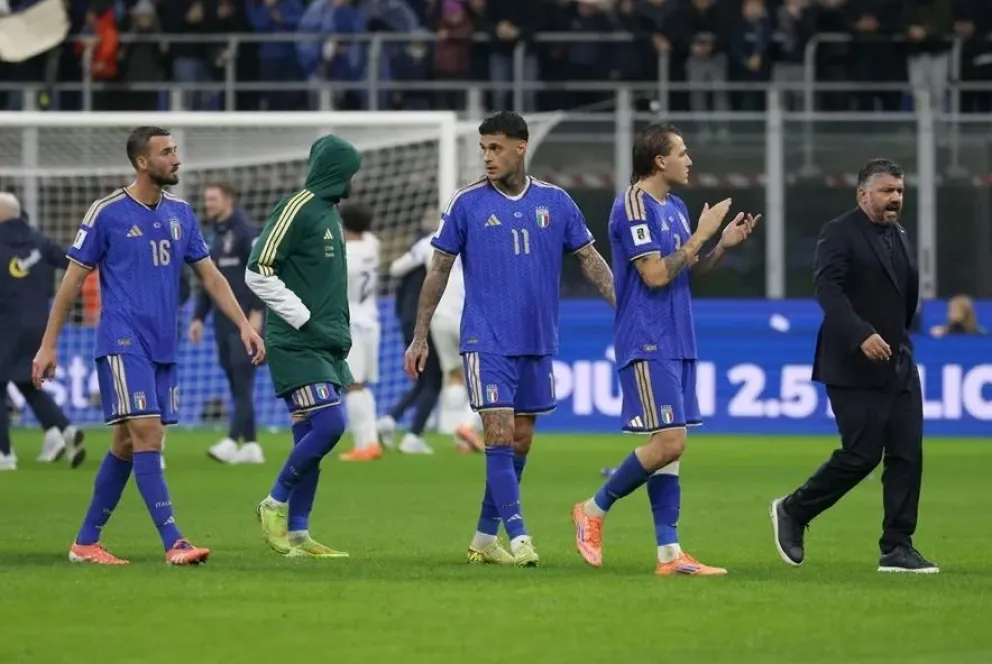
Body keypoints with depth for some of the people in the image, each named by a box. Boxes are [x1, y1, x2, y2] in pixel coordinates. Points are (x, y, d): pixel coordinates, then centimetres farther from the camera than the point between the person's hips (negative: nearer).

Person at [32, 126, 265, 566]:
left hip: (163, 348, 6)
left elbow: (210, 276, 15)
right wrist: (48, 345, -2)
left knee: (127, 444, 8)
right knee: (147, 433, -15)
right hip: (123, 343, -6)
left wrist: (243, 325, 4)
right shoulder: (107, 213, -5)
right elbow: (72, 281, -1)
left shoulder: (180, 213, 10)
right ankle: (174, 544, -19)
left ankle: (86, 542, 18)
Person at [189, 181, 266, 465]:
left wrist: (257, 312, -21)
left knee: (243, 383, -12)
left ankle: (232, 441, -21)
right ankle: (250, 445, 7)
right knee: (236, 386, 6)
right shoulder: (215, 236, 17)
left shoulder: (245, 231, -7)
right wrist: (198, 317, 16)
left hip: (244, 322, -8)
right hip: (223, 323, 8)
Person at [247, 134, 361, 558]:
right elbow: (258, 272, -16)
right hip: (297, 344, -9)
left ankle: (297, 535, 8)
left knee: (309, 439, 6)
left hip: (326, 345, 9)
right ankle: (275, 504, -1)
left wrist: (340, 329, 16)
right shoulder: (297, 209, -11)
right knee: (329, 424, -17)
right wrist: (304, 320, -15)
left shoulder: (329, 212, 18)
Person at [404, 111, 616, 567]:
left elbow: (590, 259, 8)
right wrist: (419, 338, 1)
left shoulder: (555, 201, 4)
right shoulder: (466, 203, -2)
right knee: (499, 435, -13)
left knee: (520, 442, 7)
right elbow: (439, 271, 3)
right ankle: (518, 538, -14)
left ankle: (485, 538, 17)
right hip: (487, 341, -4)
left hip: (538, 342, 4)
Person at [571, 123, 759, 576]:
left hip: (676, 343, 9)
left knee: (670, 445, 5)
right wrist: (700, 236, -13)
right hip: (647, 344, -9)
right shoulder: (633, 206, -13)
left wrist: (723, 245, 6)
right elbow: (655, 274, -19)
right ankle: (595, 509, 3)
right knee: (668, 442, -14)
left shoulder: (675, 208, 15)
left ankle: (668, 552, 4)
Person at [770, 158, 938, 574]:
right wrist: (861, 335, -31)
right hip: (854, 367, -8)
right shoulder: (840, 234, -9)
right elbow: (827, 289, -21)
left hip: (898, 364, 8)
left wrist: (900, 337, 17)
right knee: (861, 455, -9)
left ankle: (898, 548, 4)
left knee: (907, 454, 1)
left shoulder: (899, 235, 15)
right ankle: (792, 512, 11)